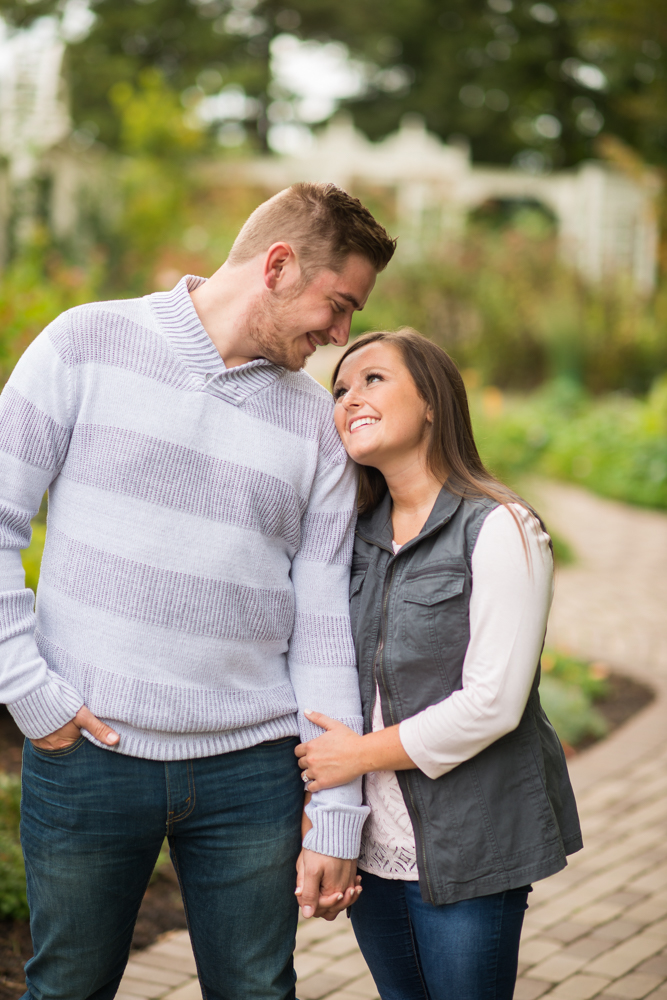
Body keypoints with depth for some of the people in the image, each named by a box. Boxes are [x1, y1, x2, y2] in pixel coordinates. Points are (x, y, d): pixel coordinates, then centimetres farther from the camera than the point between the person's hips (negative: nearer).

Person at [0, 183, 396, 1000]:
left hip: (252, 767, 2)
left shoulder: (316, 423, 7)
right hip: (86, 752, -2)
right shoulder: (89, 344, -1)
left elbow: (325, 628, 5)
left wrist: (337, 819, 3)